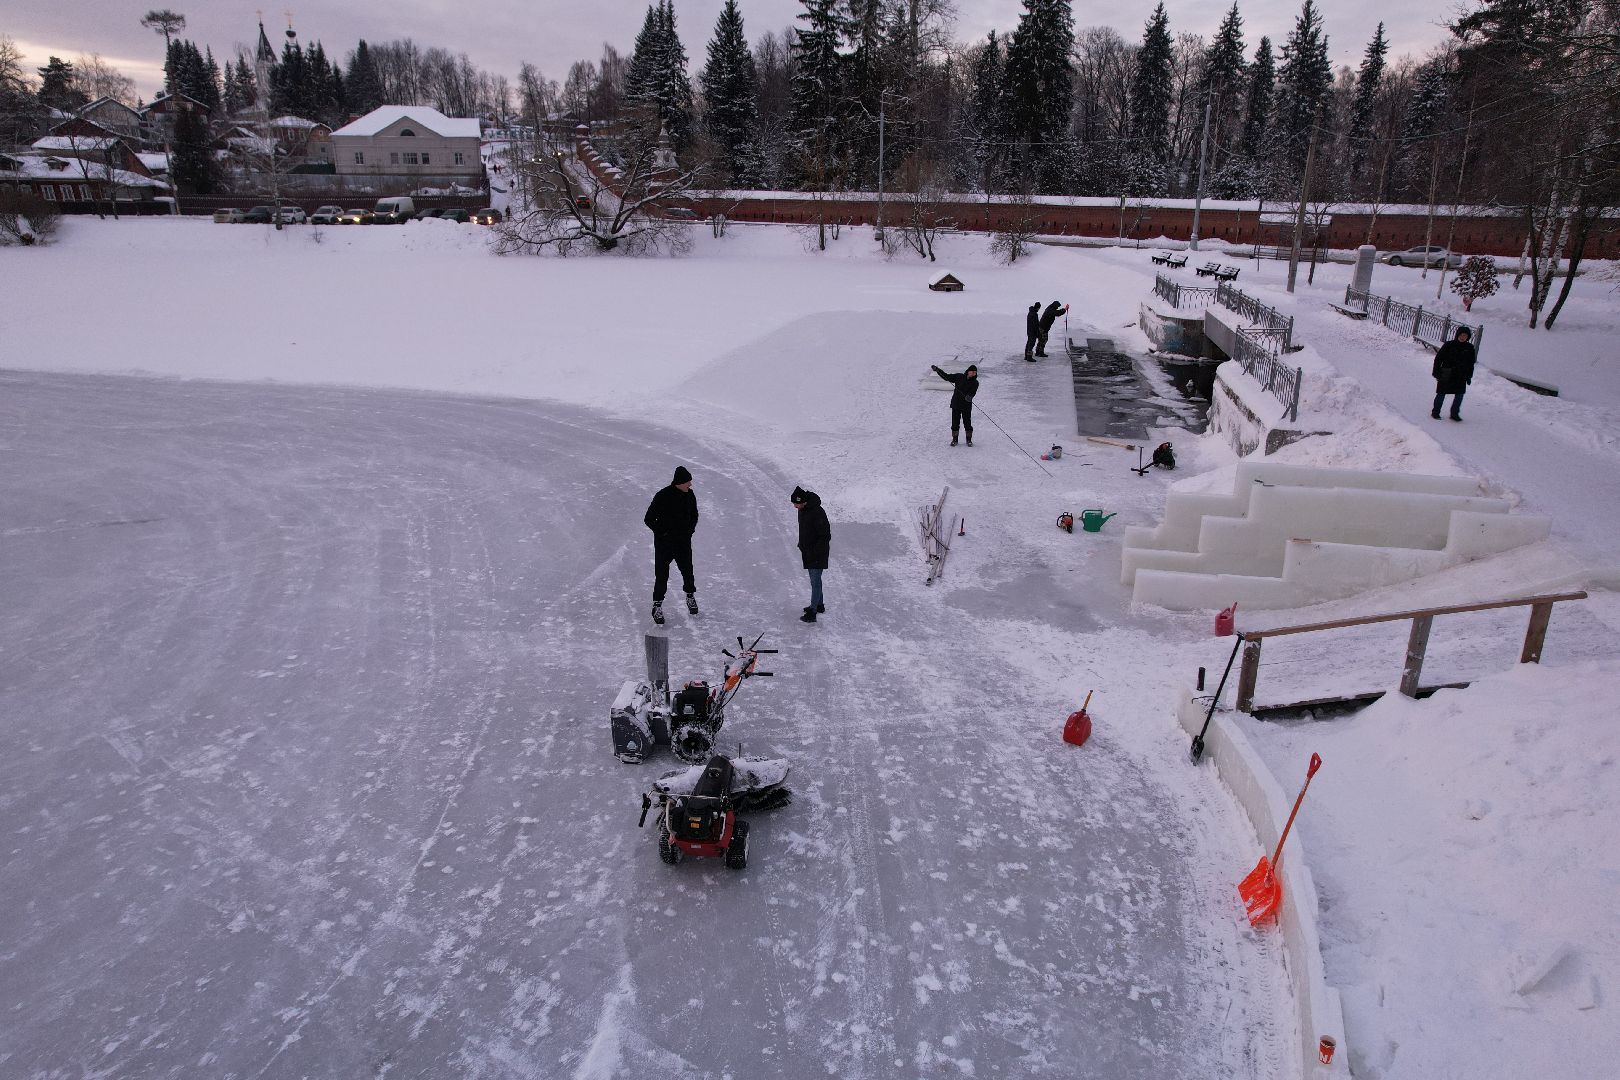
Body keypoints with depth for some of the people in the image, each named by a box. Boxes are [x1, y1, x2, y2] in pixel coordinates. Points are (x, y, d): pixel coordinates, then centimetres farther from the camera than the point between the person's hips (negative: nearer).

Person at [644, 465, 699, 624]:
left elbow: (694, 515, 15)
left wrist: (689, 531, 2)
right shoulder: (662, 496, -19)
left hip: (684, 542, 4)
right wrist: (663, 533, -13)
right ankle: (657, 605, 16)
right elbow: (649, 519, -12)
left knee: (687, 571, 16)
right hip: (664, 544, -4)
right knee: (662, 575, 1)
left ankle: (690, 596, 40)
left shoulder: (690, 495, -3)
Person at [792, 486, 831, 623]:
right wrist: (801, 544, 17)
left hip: (818, 554, -9)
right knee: (814, 579, 20)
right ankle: (819, 605, 34)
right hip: (808, 552, 9)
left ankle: (812, 613, -4)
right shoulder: (802, 510, 2)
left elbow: (826, 536, -23)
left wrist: (815, 551, -24)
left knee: (815, 581, -6)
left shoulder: (817, 513, -26)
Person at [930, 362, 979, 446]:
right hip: (956, 404, 2)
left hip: (966, 405, -2)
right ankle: (954, 439, 16)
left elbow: (973, 392, -17)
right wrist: (937, 370, 4)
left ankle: (969, 440, 12)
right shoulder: (959, 377, 3)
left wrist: (969, 396, -40)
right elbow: (947, 377, 9)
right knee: (955, 422, 4)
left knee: (967, 422, -2)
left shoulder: (975, 383, -2)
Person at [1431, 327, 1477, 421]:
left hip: (1461, 376, 3)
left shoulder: (1470, 348, 4)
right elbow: (1438, 358, -3)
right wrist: (1436, 372, -5)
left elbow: (1471, 363, 13)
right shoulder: (1449, 345, -7)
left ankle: (1454, 413, 14)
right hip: (1446, 375, -3)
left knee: (1460, 395, 1)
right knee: (1441, 394, 4)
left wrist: (1469, 376, 11)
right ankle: (1435, 412, 18)